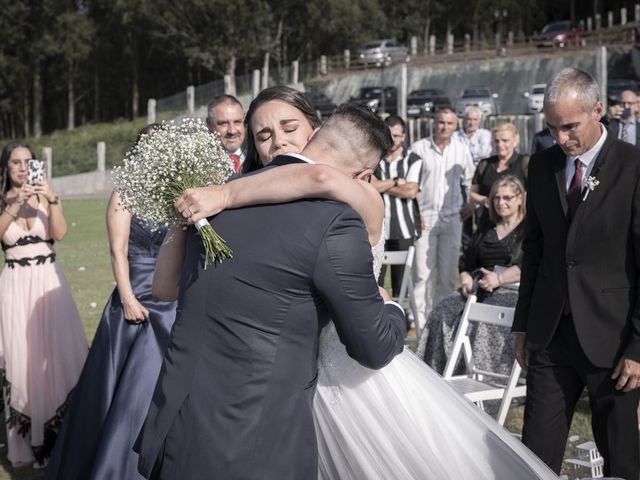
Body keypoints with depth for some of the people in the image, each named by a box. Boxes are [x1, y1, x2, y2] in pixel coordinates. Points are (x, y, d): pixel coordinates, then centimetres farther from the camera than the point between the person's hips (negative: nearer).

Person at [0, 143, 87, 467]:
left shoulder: (46, 197, 4)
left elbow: (60, 233, -11)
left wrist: (52, 200, -23)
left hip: (49, 282, 1)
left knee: (58, 355, 0)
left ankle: (61, 436, 12)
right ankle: (30, 441, 10)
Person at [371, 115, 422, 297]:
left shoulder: (413, 161, 6)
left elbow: (411, 191, -8)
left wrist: (382, 186, -4)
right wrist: (396, 182, -6)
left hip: (404, 231, 0)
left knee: (402, 283, 4)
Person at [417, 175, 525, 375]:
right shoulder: (485, 229, 28)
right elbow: (466, 261, 24)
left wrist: (499, 279, -19)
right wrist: (466, 279, 1)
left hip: (511, 290, -5)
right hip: (478, 289, 6)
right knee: (444, 311, -21)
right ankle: (435, 373, -25)